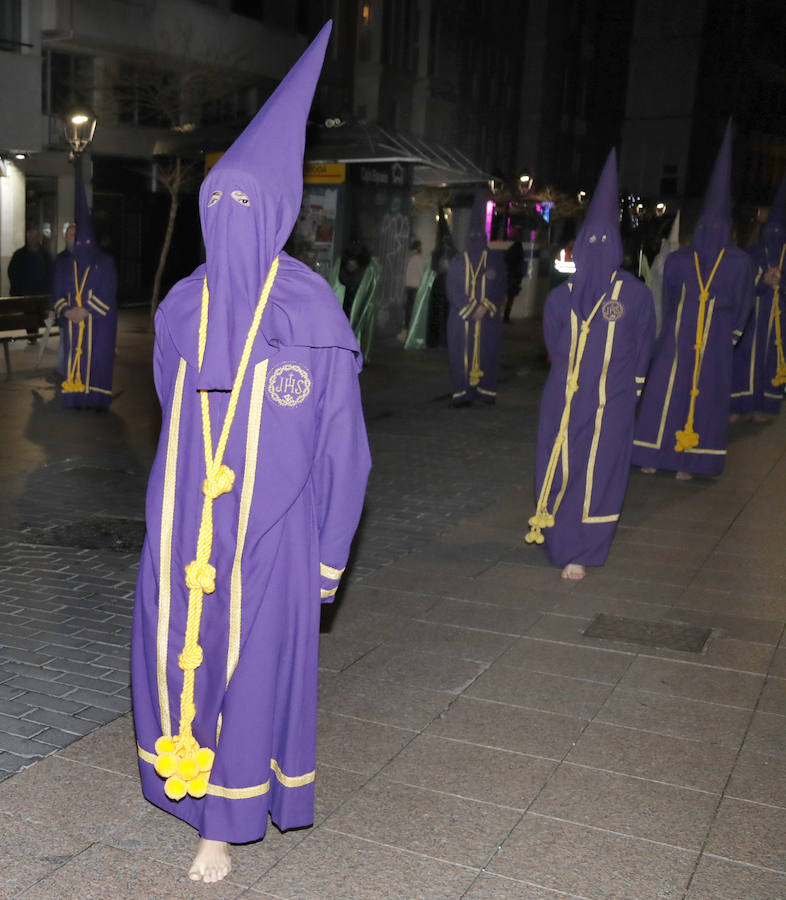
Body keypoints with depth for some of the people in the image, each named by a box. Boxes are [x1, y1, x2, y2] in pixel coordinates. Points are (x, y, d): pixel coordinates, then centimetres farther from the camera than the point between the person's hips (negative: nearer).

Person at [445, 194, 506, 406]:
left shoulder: (495, 260, 9)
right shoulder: (457, 263, 9)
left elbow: (499, 287, 2)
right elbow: (453, 290, 0)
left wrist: (484, 307, -12)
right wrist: (471, 309, -12)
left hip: (488, 317, 0)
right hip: (461, 318, 0)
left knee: (486, 352, -1)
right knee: (462, 354, -3)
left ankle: (486, 391, 3)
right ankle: (463, 393, -1)